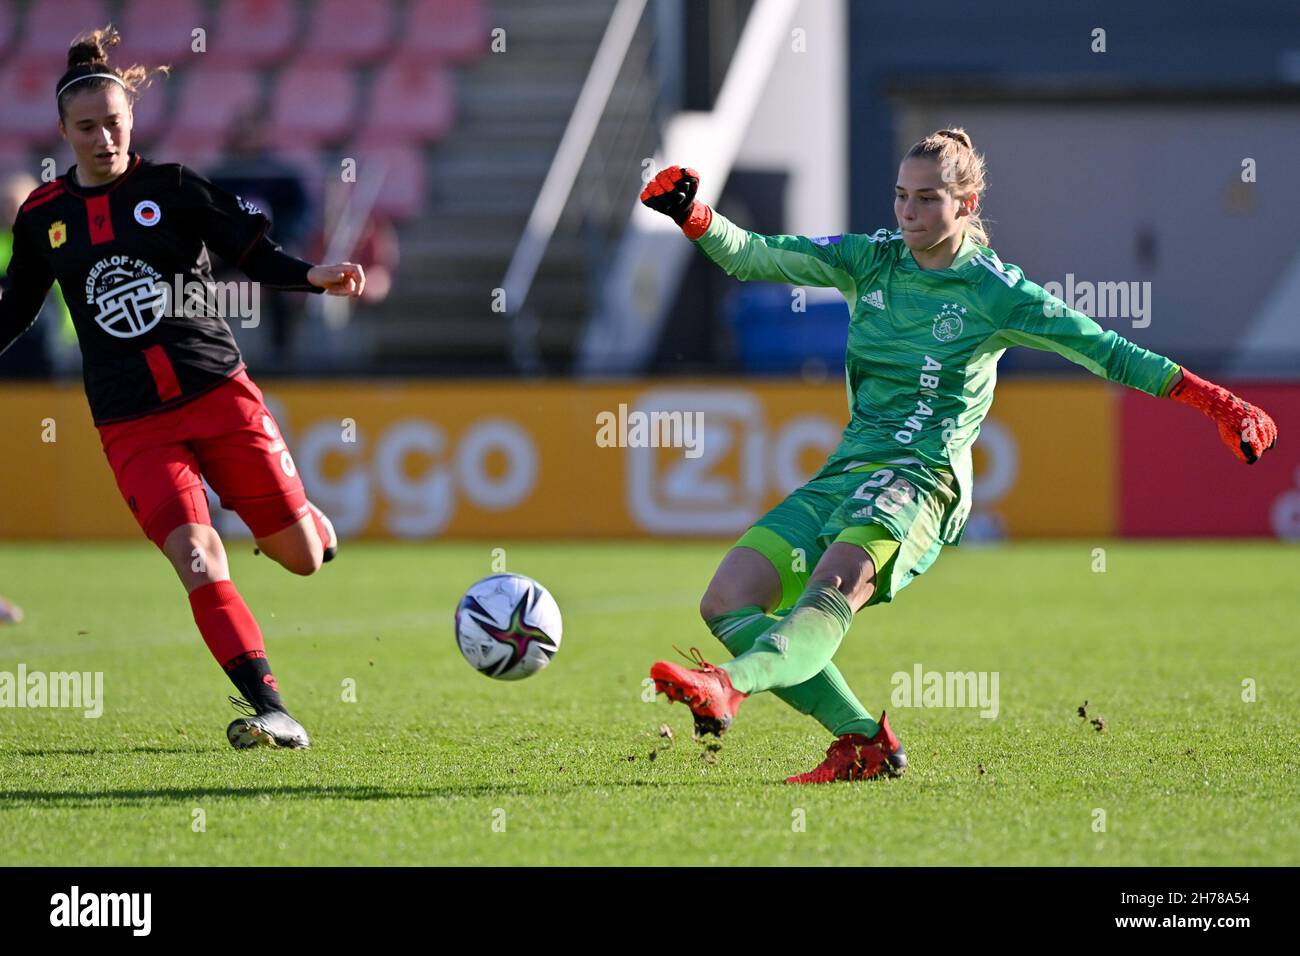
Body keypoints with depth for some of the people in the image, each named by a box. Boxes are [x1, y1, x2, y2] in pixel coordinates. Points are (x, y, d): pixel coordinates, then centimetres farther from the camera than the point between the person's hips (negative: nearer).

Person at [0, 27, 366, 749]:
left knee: (304, 558, 2)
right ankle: (271, 711, -20)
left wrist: (313, 277, -21)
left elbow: (256, 255, -2)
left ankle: (305, 519, 40)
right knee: (197, 556, -20)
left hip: (218, 393, 0)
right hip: (132, 425, 0)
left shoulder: (171, 188, 0)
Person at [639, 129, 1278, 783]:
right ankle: (863, 742, -5)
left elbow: (1103, 350, 3)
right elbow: (753, 256, 8)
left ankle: (730, 685, -64)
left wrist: (1218, 404, -2)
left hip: (922, 478, -7)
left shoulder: (993, 290, 1)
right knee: (727, 601, -8)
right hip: (847, 469, 7)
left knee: (836, 588, -35)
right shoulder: (869, 261, 12)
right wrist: (692, 215, -12)